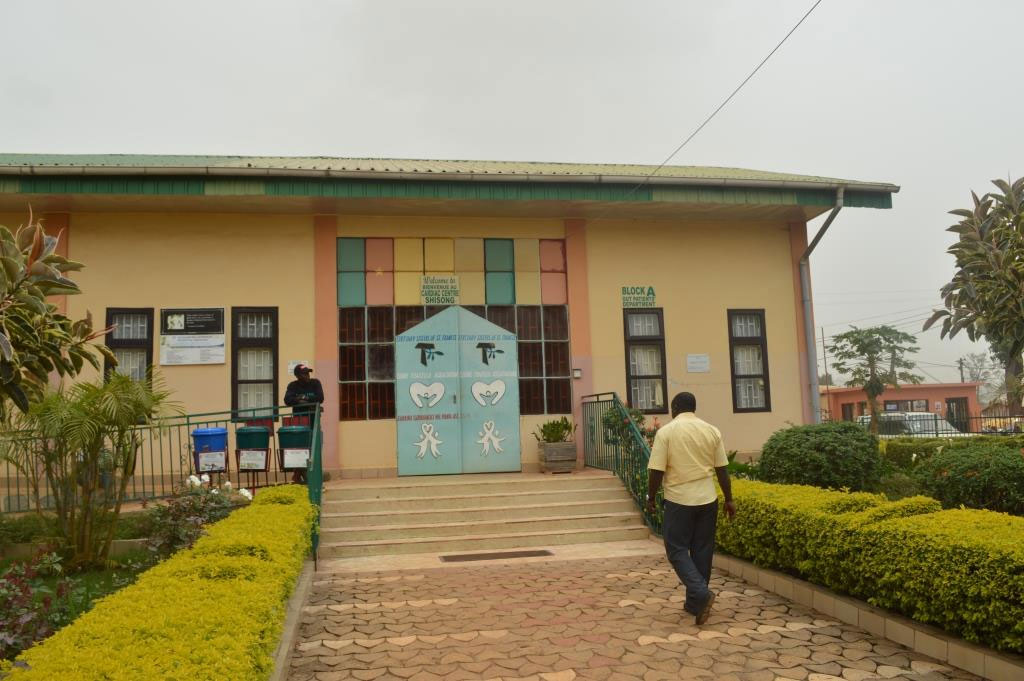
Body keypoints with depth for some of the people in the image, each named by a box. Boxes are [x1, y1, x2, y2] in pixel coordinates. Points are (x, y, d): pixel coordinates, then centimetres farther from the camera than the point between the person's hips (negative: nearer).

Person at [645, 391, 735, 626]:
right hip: (707, 499, 4)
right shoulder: (712, 431, 3)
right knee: (702, 550, 11)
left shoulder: (666, 432, -8)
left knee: (677, 549, 5)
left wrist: (651, 498, 2)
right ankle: (695, 603, 18)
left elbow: (656, 471, -10)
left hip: (679, 500, -4)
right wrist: (729, 500, 14)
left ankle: (701, 594, -13)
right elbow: (722, 469, 6)